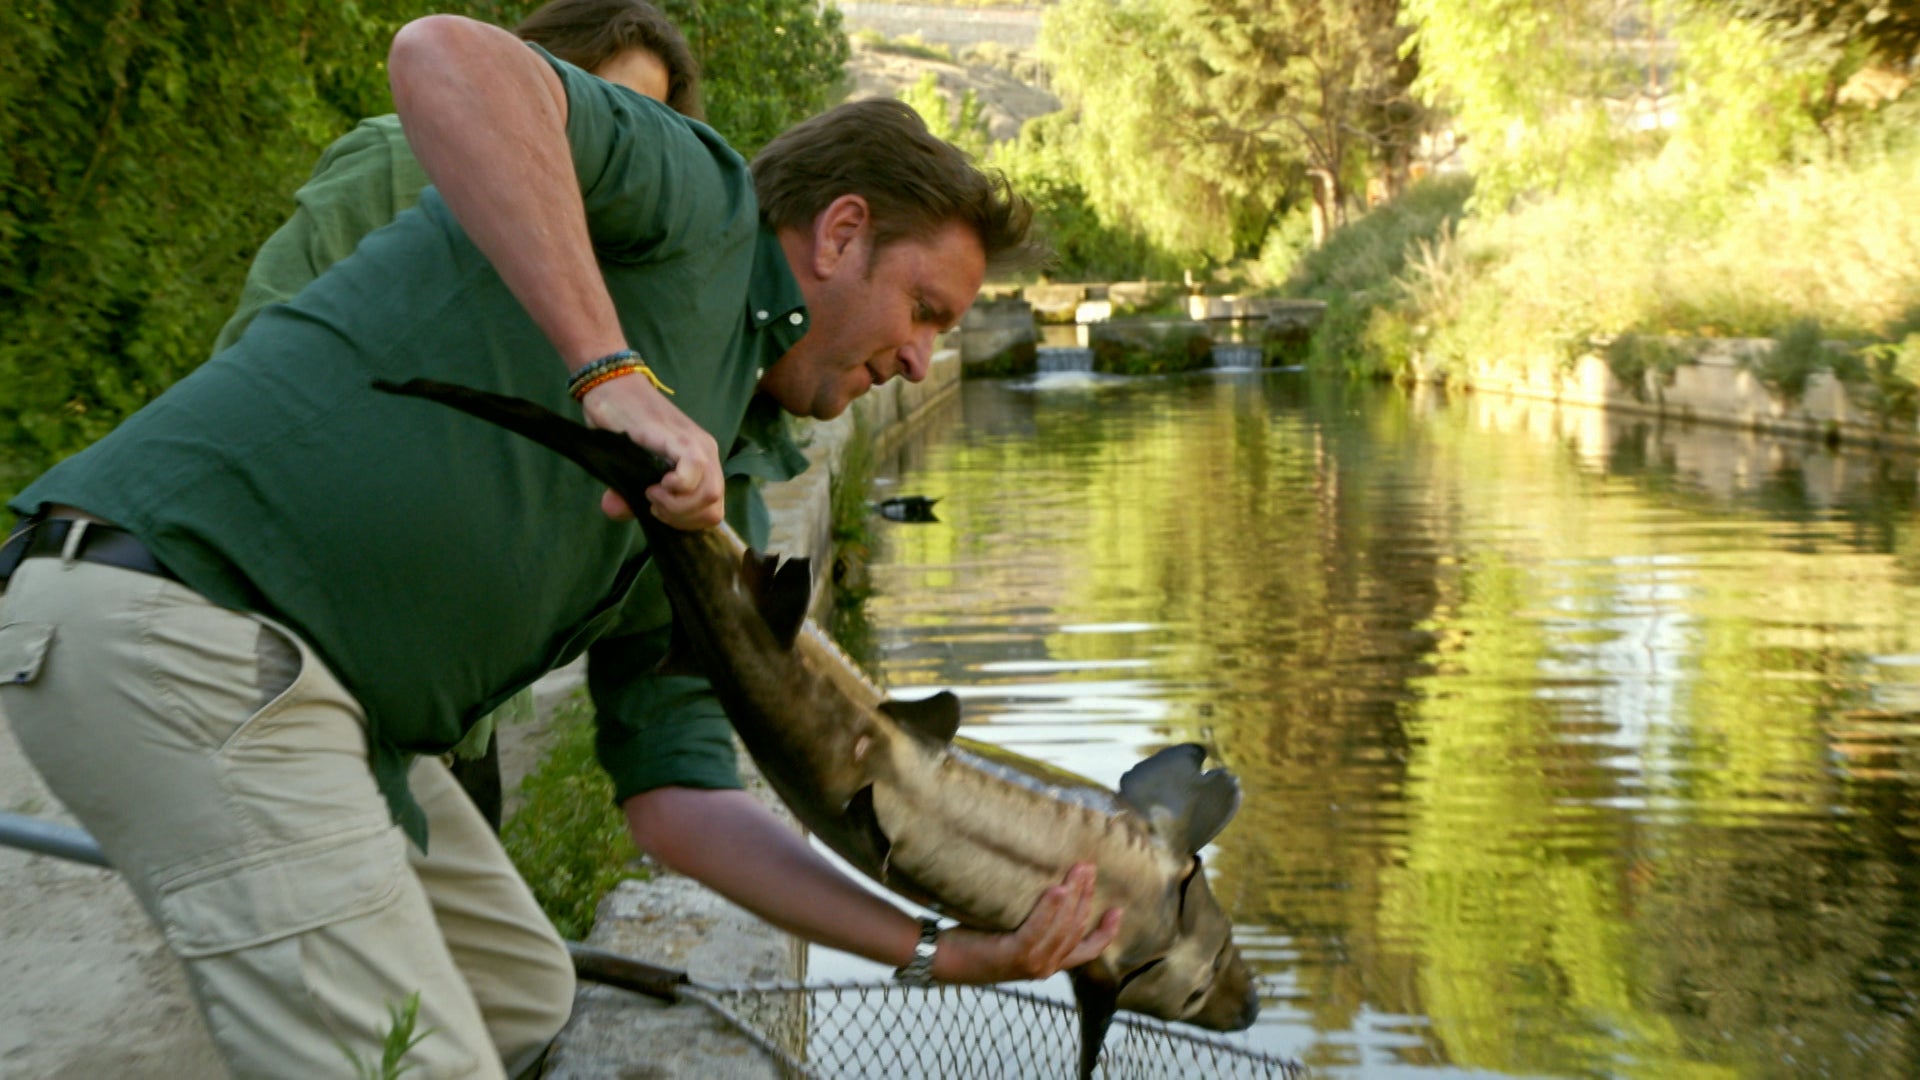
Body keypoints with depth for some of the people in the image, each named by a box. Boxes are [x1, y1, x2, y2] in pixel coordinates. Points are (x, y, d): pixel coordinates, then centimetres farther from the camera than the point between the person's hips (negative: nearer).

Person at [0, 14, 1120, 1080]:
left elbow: (680, 797, 17)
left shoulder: (688, 507, 19)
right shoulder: (700, 199, -3)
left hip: (283, 674, 10)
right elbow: (441, 55, -24)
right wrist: (614, 374, -29)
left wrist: (948, 950, 14)